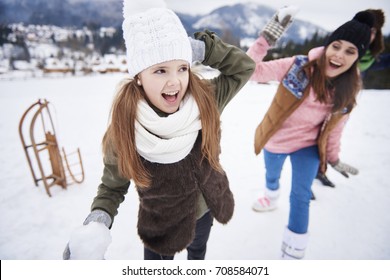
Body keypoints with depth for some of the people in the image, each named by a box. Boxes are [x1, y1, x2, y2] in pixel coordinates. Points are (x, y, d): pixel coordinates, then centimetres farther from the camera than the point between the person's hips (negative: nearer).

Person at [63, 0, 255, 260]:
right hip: (160, 224, -3)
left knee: (198, 251, 37)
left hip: (205, 210, 4)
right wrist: (98, 219, -33)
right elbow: (112, 186, -14)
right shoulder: (123, 131, -29)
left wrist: (203, 48, -30)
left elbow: (245, 66, -15)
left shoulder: (206, 101, -25)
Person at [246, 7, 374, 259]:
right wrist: (266, 39, -42)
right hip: (275, 141, 0)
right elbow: (251, 71, -30)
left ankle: (293, 253, 15)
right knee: (272, 176, 25)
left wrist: (334, 158, 5)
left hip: (308, 144, 1)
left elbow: (335, 126, -1)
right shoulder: (297, 66, -25)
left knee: (301, 195, -7)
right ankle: (271, 199, 64)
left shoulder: (348, 90, -13)